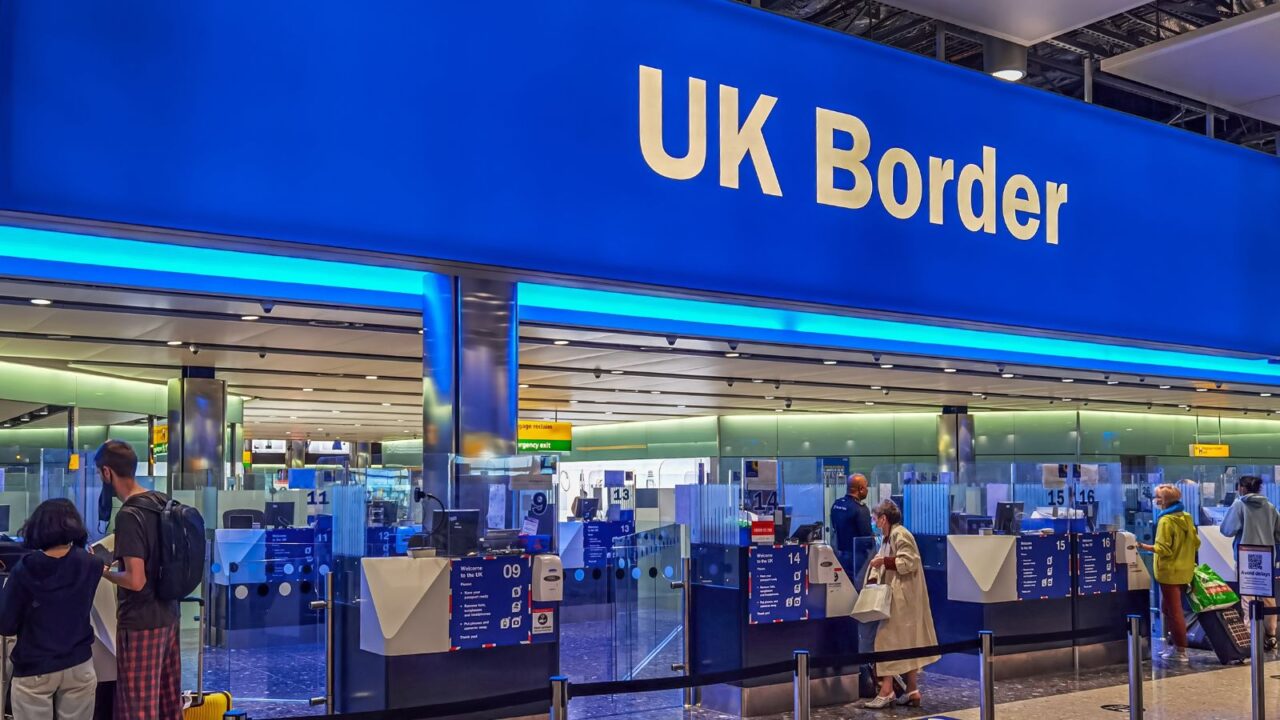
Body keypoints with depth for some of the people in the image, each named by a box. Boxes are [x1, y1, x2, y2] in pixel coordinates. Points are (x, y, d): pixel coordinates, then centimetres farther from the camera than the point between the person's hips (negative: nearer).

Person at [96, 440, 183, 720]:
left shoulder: (129, 515, -21)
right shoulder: (162, 503, 5)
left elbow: (136, 580, -23)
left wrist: (102, 571, -6)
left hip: (140, 622, -8)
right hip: (168, 614, 8)